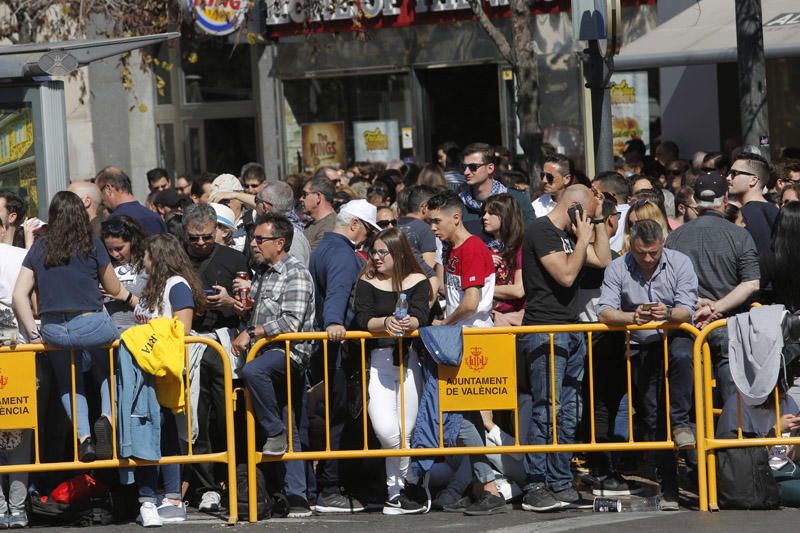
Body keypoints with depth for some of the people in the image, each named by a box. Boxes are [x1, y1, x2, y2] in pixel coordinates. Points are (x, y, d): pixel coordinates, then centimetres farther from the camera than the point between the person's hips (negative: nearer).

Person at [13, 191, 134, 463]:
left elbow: (19, 294, 5)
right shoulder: (92, 245, 2)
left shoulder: (39, 249, 10)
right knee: (111, 366, 25)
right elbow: (115, 290, 11)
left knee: (68, 381, 24)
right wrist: (133, 299, 32)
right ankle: (107, 416, 1)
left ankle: (83, 436, 6)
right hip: (91, 325, -3)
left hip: (52, 331, 3)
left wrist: (33, 333, 8)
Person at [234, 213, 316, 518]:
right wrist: (244, 309, 11)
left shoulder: (296, 274, -6)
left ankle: (276, 433, -22)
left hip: (289, 352, -8)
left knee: (252, 370, -38)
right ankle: (296, 496, 6)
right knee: (290, 433, 6)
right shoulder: (262, 275, 21)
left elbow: (290, 323, -17)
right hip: (267, 355, 8)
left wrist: (251, 333, -13)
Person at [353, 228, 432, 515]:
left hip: (411, 359, 0)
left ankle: (396, 493, 12)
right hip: (379, 361, 0)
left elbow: (421, 318, -6)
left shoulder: (417, 281, 8)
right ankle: (398, 490, 6)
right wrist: (386, 323, -25)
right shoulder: (367, 282, 7)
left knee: (405, 431, -3)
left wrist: (407, 324, -29)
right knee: (385, 429, -16)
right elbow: (363, 320, -5)